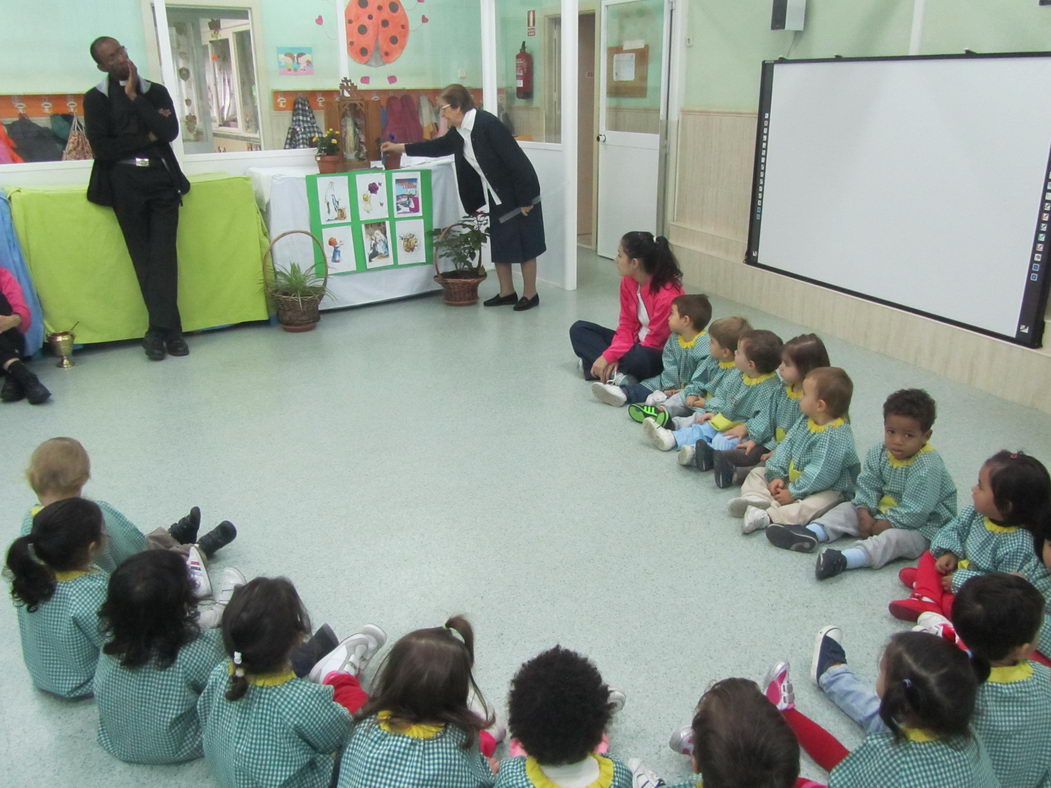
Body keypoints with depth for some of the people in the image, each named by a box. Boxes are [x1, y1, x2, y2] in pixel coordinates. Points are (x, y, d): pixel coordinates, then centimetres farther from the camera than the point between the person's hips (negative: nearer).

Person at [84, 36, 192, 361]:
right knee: (144, 258, -2)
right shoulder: (96, 98, 6)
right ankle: (170, 329, 1)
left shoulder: (156, 91, 12)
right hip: (125, 183, -1)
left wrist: (134, 97, -3)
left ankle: (159, 331, -5)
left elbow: (170, 132, -4)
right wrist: (147, 137, -3)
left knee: (163, 255, -7)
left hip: (161, 179, 1)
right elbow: (101, 148, -5)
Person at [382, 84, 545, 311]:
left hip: (519, 195, -8)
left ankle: (530, 294, 12)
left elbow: (516, 161, -24)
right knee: (499, 245, 12)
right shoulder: (459, 131, 3)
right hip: (497, 197, 8)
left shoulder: (487, 123, -22)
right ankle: (507, 293, 23)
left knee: (523, 245, 0)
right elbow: (439, 146, 21)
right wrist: (399, 147, 22)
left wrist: (524, 200, -22)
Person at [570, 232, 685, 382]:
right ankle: (617, 374, -19)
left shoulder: (667, 295, -27)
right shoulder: (628, 281, -5)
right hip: (636, 343, 8)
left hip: (661, 354, -8)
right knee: (579, 329, -1)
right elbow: (626, 326, -1)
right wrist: (610, 356, -19)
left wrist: (610, 356, -25)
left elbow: (653, 342, -22)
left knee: (639, 358, -43)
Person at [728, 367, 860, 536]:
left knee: (808, 507, -39)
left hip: (827, 489, -9)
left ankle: (767, 517, -50)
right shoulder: (805, 422, 1)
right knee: (758, 472, 5)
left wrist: (793, 493, -22)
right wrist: (777, 476, -8)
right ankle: (756, 499, -23)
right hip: (792, 477, 9)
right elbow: (787, 446, 2)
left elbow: (820, 475, -28)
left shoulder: (836, 437, -26)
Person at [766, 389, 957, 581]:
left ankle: (842, 560, -56)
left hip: (922, 526, -8)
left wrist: (879, 526, -20)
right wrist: (864, 516, -16)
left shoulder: (928, 467, -25)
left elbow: (914, 512, -27)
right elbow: (867, 487, 0)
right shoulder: (879, 453, -3)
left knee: (894, 537, -35)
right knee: (847, 508, -1)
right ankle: (810, 533, -24)